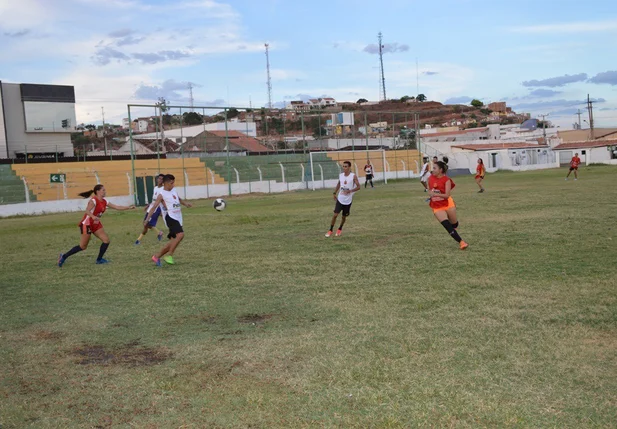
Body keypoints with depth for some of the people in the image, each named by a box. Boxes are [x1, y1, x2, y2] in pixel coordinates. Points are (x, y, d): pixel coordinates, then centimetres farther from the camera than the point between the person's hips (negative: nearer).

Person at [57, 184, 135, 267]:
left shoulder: (104, 201, 6)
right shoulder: (93, 201, -18)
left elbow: (116, 207, 9)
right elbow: (87, 211, -34)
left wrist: (129, 207, 3)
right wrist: (93, 217, -53)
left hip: (96, 224, 8)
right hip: (87, 224, -8)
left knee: (106, 240, -3)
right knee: (83, 246, -5)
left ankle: (99, 259, 12)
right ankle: (64, 256, 9)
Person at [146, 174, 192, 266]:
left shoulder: (174, 191, 15)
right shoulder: (162, 194, -6)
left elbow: (179, 199, 31)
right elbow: (154, 207, -10)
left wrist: (186, 204, 10)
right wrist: (147, 219, -18)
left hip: (177, 218, 8)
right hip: (170, 217, -8)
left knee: (173, 241, 9)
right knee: (180, 235, -28)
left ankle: (157, 256, 21)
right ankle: (169, 255, -18)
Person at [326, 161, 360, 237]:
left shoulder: (353, 176, -11)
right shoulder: (341, 175, 1)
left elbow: (358, 187, -11)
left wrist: (350, 191, -26)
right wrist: (335, 193, 16)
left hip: (348, 201, -2)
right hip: (340, 199, 2)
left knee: (344, 216, 12)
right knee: (335, 214, -9)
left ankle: (340, 229, 37)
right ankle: (330, 230, 3)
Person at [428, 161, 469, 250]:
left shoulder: (446, 180, -13)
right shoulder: (430, 178, 1)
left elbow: (447, 195, -22)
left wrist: (435, 194, -31)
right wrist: (430, 193, 3)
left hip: (448, 204, -2)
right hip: (437, 207, 2)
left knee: (454, 224, 14)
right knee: (447, 225, -14)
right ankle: (461, 242, -9)